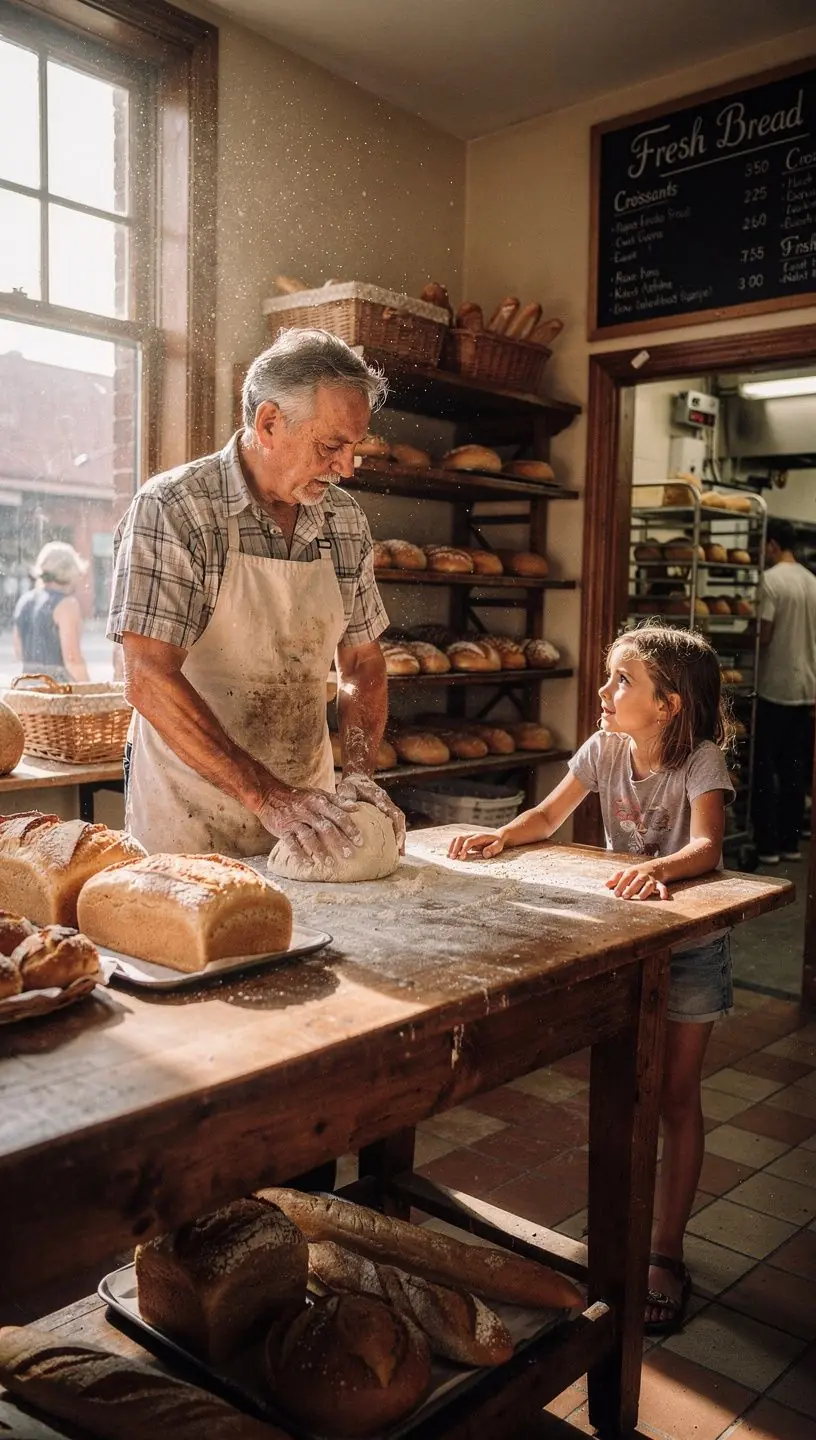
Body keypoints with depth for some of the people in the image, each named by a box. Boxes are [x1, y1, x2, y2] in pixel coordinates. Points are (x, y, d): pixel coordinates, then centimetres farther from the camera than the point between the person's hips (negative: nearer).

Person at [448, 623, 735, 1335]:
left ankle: (667, 1255, 20)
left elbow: (707, 846, -35)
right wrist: (498, 838, -22)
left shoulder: (701, 761, -21)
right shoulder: (604, 749, -8)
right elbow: (547, 817, -3)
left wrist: (659, 867, -56)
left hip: (690, 943, -4)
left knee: (676, 1098, 6)